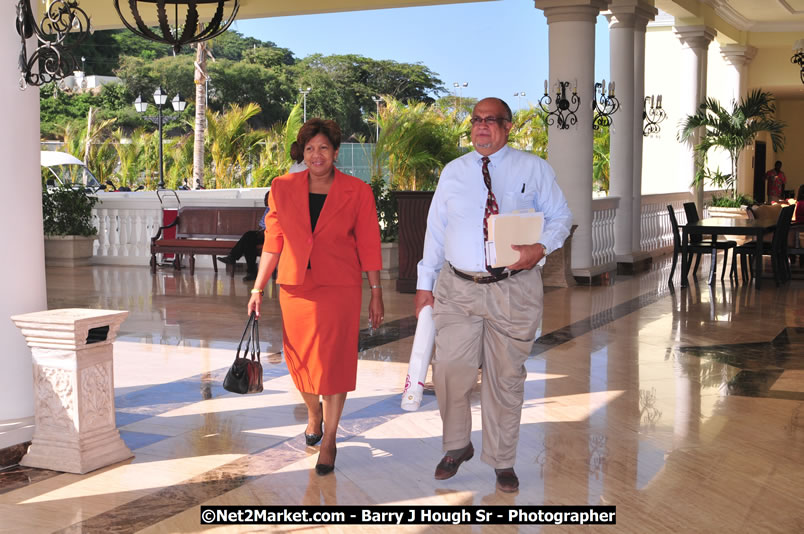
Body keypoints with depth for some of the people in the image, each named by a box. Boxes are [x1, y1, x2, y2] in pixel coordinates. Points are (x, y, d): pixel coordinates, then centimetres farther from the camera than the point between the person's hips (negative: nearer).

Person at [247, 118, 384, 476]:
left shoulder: (357, 192, -3)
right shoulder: (283, 188, 2)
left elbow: (368, 245, -1)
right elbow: (272, 242, 6)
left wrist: (376, 293, 0)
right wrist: (258, 288, 5)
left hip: (339, 289, -2)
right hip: (295, 286, 3)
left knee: (333, 361, -2)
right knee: (300, 358, 11)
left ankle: (329, 440, 13)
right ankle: (313, 413, 42)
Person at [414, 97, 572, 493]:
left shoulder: (533, 169, 4)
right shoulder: (453, 172, 10)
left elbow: (561, 216, 6)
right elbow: (435, 229, 11)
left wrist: (542, 247, -15)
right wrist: (424, 283, 7)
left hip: (514, 289, -1)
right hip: (457, 287, 2)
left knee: (506, 377, 7)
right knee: (450, 370, -4)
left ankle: (502, 461, 23)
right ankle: (457, 445, 23)